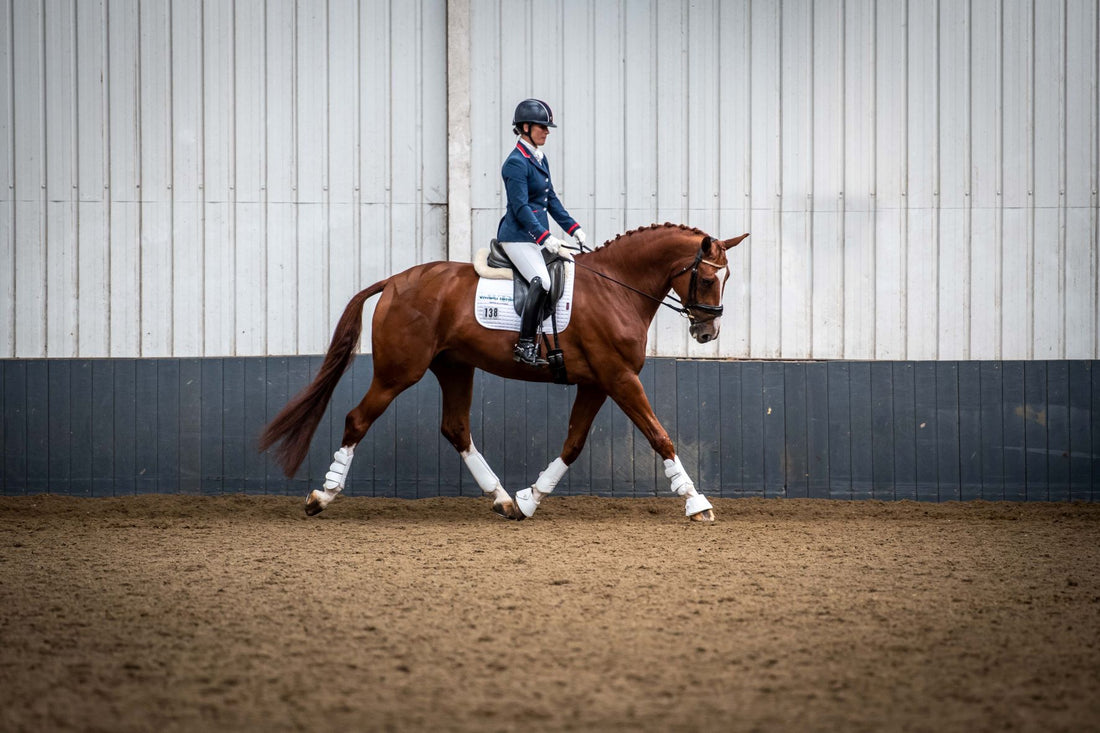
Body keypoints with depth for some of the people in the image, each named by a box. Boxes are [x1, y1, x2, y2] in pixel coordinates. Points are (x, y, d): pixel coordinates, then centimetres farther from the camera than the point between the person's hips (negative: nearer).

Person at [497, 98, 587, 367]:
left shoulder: (540, 159, 14)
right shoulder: (516, 163, -14)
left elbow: (551, 200, 20)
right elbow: (521, 208, -20)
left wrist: (573, 228, 12)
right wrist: (545, 238, -27)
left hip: (538, 236, 10)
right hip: (518, 236, -10)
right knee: (542, 281, -26)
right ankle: (525, 346, -25)